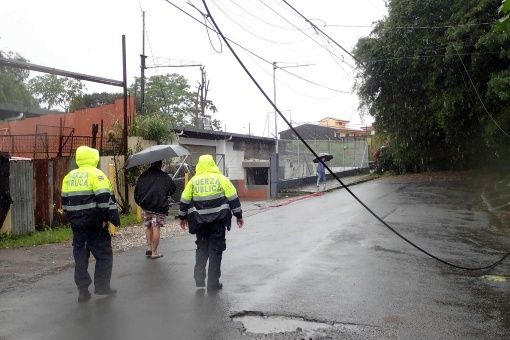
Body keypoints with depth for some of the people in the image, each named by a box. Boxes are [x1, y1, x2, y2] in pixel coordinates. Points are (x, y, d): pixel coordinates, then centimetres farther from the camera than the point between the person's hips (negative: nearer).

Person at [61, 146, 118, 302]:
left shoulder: (69, 176, 12)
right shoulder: (96, 174, -9)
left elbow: (65, 201, 16)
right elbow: (104, 199, -18)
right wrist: (110, 218, -13)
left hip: (76, 223, 6)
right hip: (94, 223, -6)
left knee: (80, 255, 11)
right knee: (104, 254, 7)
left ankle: (82, 290, 11)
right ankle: (102, 286, 10)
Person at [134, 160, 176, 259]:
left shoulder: (143, 176, 6)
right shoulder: (164, 176, -1)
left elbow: (137, 191, 6)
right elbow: (173, 189, 6)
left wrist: (139, 202, 16)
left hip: (145, 206, 3)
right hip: (159, 206, -3)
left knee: (148, 227, 17)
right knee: (156, 228, -1)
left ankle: (149, 248, 13)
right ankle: (154, 252, 2)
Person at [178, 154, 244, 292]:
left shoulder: (193, 181, 5)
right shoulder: (221, 179, 0)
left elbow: (184, 200, 9)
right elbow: (233, 198, 0)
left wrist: (183, 217, 21)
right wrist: (239, 216, 7)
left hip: (199, 221, 2)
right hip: (218, 221, -2)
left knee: (201, 248, 18)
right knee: (216, 249, 5)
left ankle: (199, 278, 13)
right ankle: (213, 283, 6)